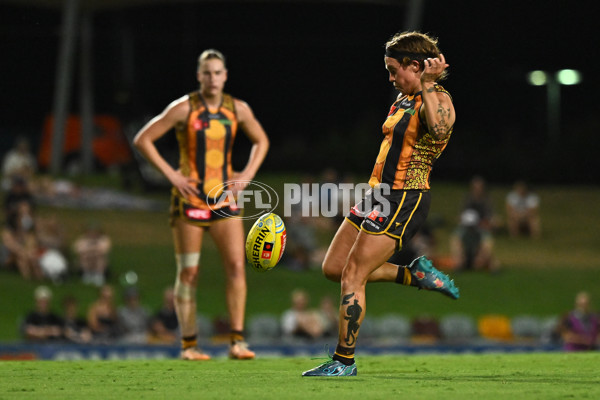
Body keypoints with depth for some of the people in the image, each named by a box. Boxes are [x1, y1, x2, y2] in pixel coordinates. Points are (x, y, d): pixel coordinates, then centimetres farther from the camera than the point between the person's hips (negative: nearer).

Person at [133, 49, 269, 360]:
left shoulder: (238, 109, 4)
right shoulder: (184, 108, -7)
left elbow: (261, 141, 21)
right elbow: (142, 140, -6)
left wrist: (247, 174, 6)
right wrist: (171, 174, -12)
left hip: (224, 198, 3)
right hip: (189, 198, -3)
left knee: (236, 265, -10)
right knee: (188, 272, 0)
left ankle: (237, 341, -9)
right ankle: (188, 345, 7)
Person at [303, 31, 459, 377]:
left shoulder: (438, 99, -13)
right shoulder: (405, 99, 15)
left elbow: (439, 129, -38)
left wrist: (427, 86, -38)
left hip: (405, 201, -10)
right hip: (380, 194, 10)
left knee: (352, 276, -10)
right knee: (333, 268, 10)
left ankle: (345, 361, -1)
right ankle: (416, 275, 19)